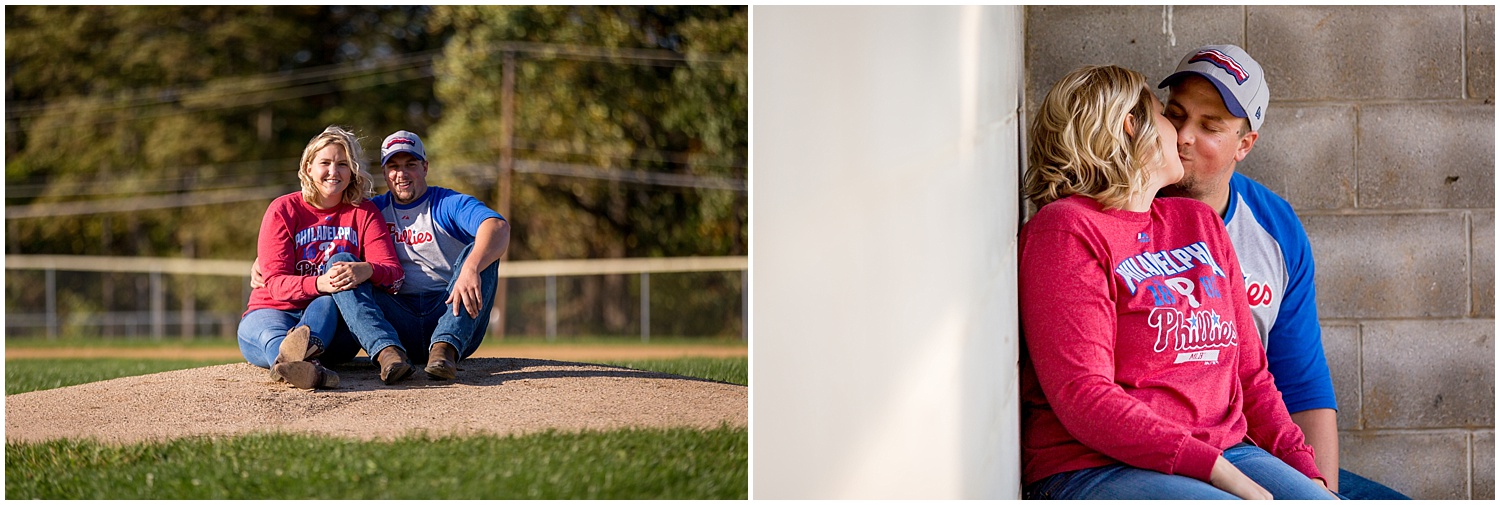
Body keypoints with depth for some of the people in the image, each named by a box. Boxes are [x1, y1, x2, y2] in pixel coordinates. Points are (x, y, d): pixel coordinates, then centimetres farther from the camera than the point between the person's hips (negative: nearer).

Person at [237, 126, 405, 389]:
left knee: (343, 261, -27)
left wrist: (367, 270, -32)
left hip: (335, 322, 1)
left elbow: (394, 273, -6)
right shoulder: (283, 209, 3)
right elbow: (275, 282, -9)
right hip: (277, 310, -1)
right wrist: (319, 283, -31)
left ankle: (308, 342, -58)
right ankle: (309, 371, -76)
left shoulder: (364, 212, 8)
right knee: (270, 334, -37)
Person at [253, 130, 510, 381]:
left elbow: (498, 226, -18)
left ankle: (444, 348, -40)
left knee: (479, 250, -23)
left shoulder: (450, 204, 4)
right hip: (398, 321, 3)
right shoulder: (373, 210, 17)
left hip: (450, 317, -2)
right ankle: (387, 351, -42)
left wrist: (470, 269, -39)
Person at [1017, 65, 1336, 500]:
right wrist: (1220, 473, -18)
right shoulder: (1066, 230, -4)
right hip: (1097, 471, -7)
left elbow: (1250, 373, 20)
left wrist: (1305, 471, 4)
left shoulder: (1197, 221, 20)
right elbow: (1083, 399, -14)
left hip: (1226, 455, 8)